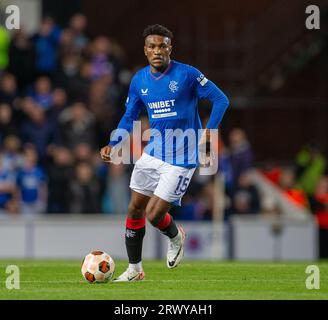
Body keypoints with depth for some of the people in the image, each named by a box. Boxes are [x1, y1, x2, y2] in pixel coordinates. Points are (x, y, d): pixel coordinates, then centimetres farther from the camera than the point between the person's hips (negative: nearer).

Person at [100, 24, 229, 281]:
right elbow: (130, 117, 14)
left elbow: (221, 100, -7)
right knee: (135, 209, 6)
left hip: (181, 159, -6)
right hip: (153, 153, 6)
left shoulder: (187, 75, -12)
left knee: (154, 215, -9)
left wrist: (208, 133, -17)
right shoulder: (139, 80, 4)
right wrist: (112, 145, -1)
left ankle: (176, 238, 27)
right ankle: (134, 270, 20)